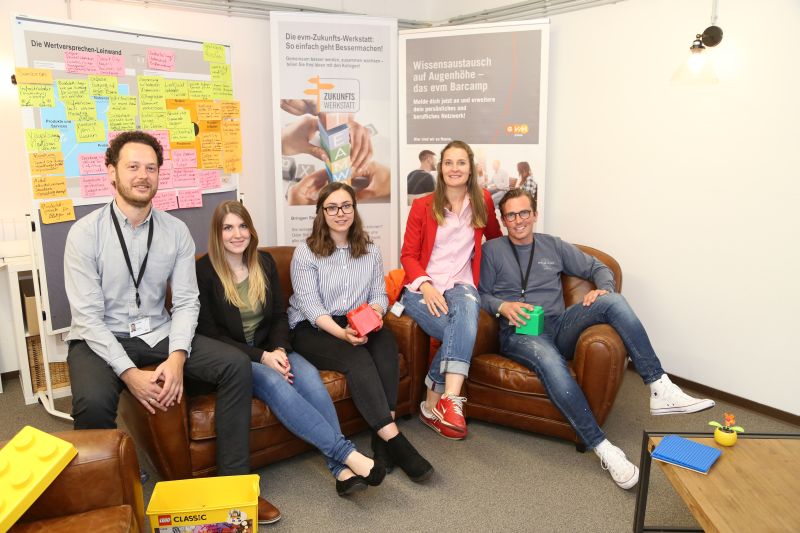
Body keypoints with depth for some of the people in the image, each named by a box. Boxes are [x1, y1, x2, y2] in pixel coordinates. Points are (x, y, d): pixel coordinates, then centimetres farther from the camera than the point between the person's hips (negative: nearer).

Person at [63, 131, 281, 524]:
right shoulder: (85, 233, -10)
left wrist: (177, 357, -19)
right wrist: (129, 373, -24)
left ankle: (234, 483, -4)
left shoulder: (176, 231, 0)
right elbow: (88, 316, -14)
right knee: (94, 402, -35)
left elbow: (186, 302, -3)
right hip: (100, 339, -3)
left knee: (236, 366, -16)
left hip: (159, 333, 4)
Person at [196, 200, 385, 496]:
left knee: (309, 375, -27)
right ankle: (347, 453, -34)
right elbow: (210, 333, -10)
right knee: (274, 383, -34)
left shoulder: (264, 262, 8)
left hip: (269, 349, 4)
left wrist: (279, 349, -11)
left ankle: (341, 468, -33)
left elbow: (279, 315, 10)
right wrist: (262, 357, -18)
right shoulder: (204, 271, -7)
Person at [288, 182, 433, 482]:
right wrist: (341, 333, -29)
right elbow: (310, 305, -13)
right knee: (358, 358, -32)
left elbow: (379, 294, 6)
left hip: (356, 325, 4)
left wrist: (375, 312, -19)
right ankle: (394, 440, -31)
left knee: (386, 343, -29)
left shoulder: (370, 250, 12)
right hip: (311, 330, -4)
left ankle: (381, 439, -29)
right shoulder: (306, 253, -3)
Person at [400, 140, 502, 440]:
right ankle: (451, 401, -15)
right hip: (422, 288, -1)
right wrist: (425, 285, -15)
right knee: (461, 333, -31)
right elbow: (408, 255, 4)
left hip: (461, 285, 1)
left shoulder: (482, 201, 12)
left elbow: (495, 238, 29)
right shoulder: (422, 206, 7)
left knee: (467, 305, -37)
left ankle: (437, 404, -38)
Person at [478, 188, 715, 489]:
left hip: (558, 326, 4)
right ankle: (602, 448, -36)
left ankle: (660, 389, -26)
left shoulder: (553, 246, 17)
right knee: (550, 361, -39)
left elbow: (599, 268, 19)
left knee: (613, 300, -22)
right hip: (519, 334, -3)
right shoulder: (491, 251, 8)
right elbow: (480, 295, 3)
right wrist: (502, 306, -17)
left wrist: (602, 288, -3)